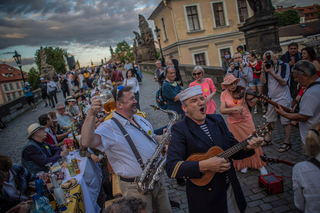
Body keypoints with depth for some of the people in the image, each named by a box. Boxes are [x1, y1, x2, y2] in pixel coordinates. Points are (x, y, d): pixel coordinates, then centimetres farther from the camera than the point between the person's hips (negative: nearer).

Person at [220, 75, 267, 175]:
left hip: (247, 121, 0)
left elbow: (251, 103, -7)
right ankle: (243, 164, 32)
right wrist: (235, 108, -29)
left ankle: (260, 164, 21)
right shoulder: (224, 94, -6)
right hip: (234, 123, 0)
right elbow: (222, 110, -17)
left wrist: (257, 98, -27)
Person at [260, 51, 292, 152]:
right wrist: (263, 70, -11)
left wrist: (272, 73, -22)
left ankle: (287, 142, 15)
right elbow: (263, 81, -1)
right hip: (272, 99, 6)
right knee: (270, 120, 14)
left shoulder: (284, 66, -10)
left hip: (283, 99, -6)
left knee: (286, 121, 3)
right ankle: (268, 139, 27)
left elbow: (284, 82, -18)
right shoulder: (268, 67, 6)